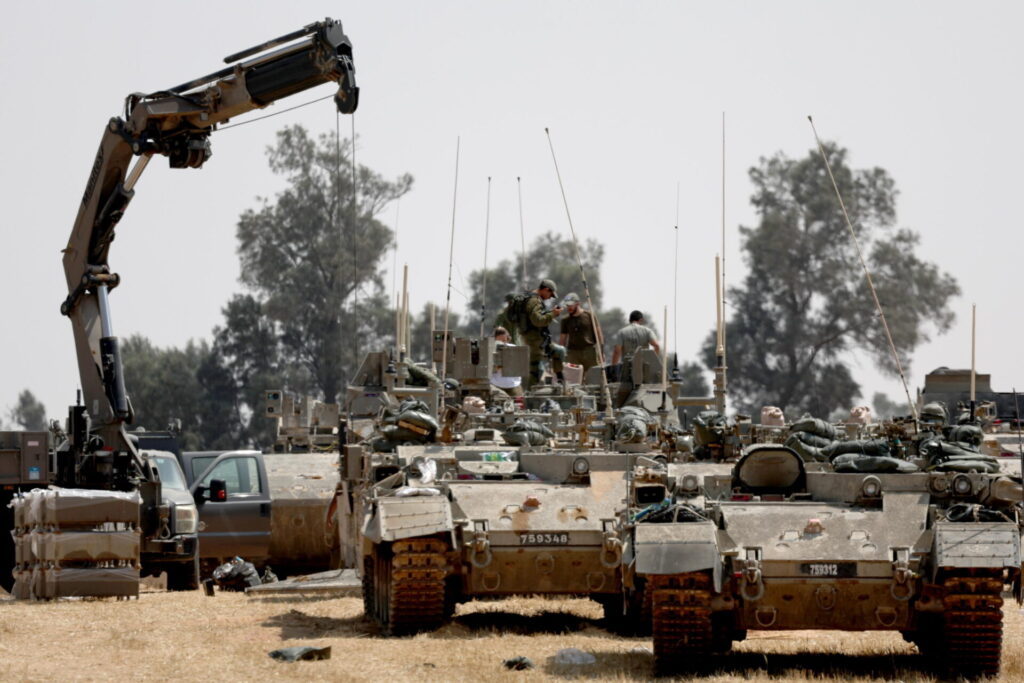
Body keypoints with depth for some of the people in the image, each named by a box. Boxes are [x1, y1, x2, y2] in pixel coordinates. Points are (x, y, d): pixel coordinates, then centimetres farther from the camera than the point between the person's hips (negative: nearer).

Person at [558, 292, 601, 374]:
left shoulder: (589, 316, 4)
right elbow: (562, 339, 13)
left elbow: (598, 334, 7)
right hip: (573, 353, 1)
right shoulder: (565, 320, 10)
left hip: (589, 352, -1)